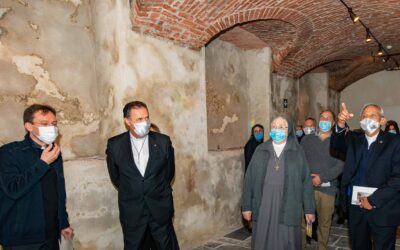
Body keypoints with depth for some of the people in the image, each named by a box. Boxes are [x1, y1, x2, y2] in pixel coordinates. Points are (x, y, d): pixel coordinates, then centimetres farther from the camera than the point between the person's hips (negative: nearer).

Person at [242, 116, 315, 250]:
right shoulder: (260, 150, 5)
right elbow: (249, 179, 4)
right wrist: (246, 206, 2)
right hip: (263, 206, 1)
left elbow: (306, 181, 3)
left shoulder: (297, 151, 3)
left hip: (288, 208, -1)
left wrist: (309, 209, 2)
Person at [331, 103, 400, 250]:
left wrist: (373, 200, -14)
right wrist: (341, 125, -31)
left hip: (382, 208, -3)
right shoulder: (354, 140, 7)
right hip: (355, 205, 3)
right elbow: (336, 144, -12)